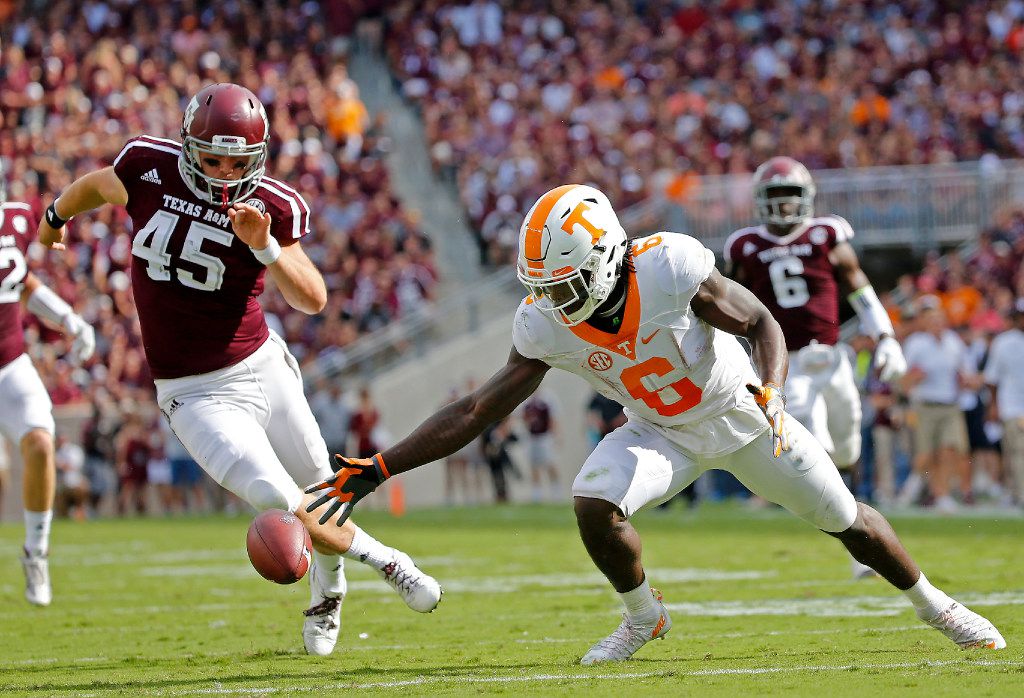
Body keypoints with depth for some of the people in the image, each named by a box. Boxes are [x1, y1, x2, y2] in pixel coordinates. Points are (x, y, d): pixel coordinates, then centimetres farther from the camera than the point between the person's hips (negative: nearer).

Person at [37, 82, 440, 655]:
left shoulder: (274, 208, -11)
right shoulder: (149, 168, -9)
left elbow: (313, 300, -12)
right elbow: (97, 186, 15)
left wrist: (265, 246, -28)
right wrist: (57, 216, 35)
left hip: (261, 366, 1)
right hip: (195, 394, -1)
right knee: (285, 509, -13)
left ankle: (326, 592, 42)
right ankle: (381, 559, 12)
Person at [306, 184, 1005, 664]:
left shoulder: (668, 267, -34)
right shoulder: (546, 325, -22)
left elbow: (763, 324, -21)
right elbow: (476, 412, -19)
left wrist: (771, 394, -41)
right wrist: (376, 471, -26)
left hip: (739, 411, -2)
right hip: (662, 432, 2)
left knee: (845, 518, 7)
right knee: (594, 504, -25)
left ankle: (933, 604, 36)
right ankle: (644, 618, 2)